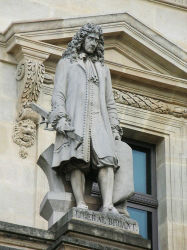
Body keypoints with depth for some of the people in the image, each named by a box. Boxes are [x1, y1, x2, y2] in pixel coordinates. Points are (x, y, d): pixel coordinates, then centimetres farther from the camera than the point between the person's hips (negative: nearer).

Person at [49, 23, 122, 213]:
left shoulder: (103, 69, 30)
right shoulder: (66, 63, 17)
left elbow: (109, 102, 27)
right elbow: (58, 94, 6)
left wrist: (114, 127, 15)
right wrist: (61, 118, -10)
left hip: (99, 121, 3)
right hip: (75, 119, -3)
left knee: (106, 160, -18)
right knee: (77, 161, -18)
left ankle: (107, 205, -29)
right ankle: (81, 205, -27)